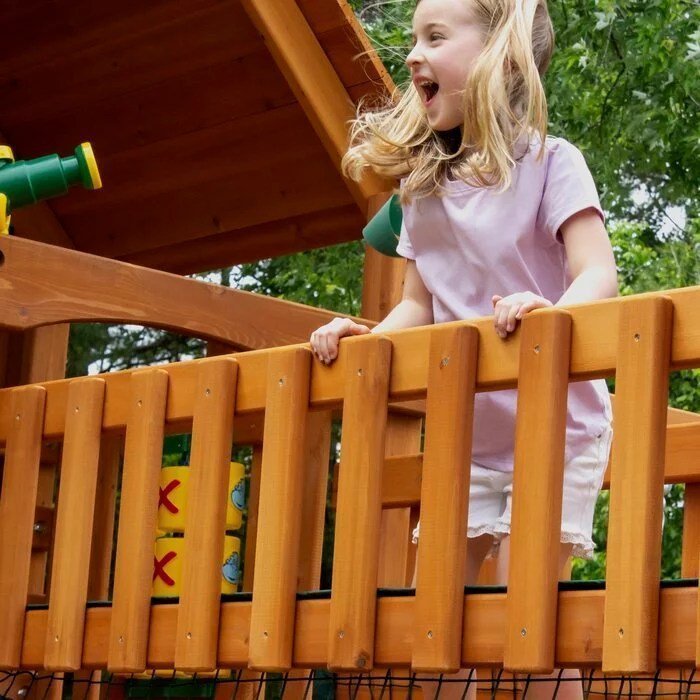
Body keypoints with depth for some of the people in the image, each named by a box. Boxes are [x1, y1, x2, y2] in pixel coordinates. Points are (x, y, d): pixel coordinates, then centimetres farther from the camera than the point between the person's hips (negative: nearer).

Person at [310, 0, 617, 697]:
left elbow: (598, 276, -20)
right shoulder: (424, 189, 7)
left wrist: (550, 311, -42)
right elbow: (420, 307, 11)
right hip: (468, 435, 6)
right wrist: (369, 337, -9)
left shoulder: (549, 163, -10)